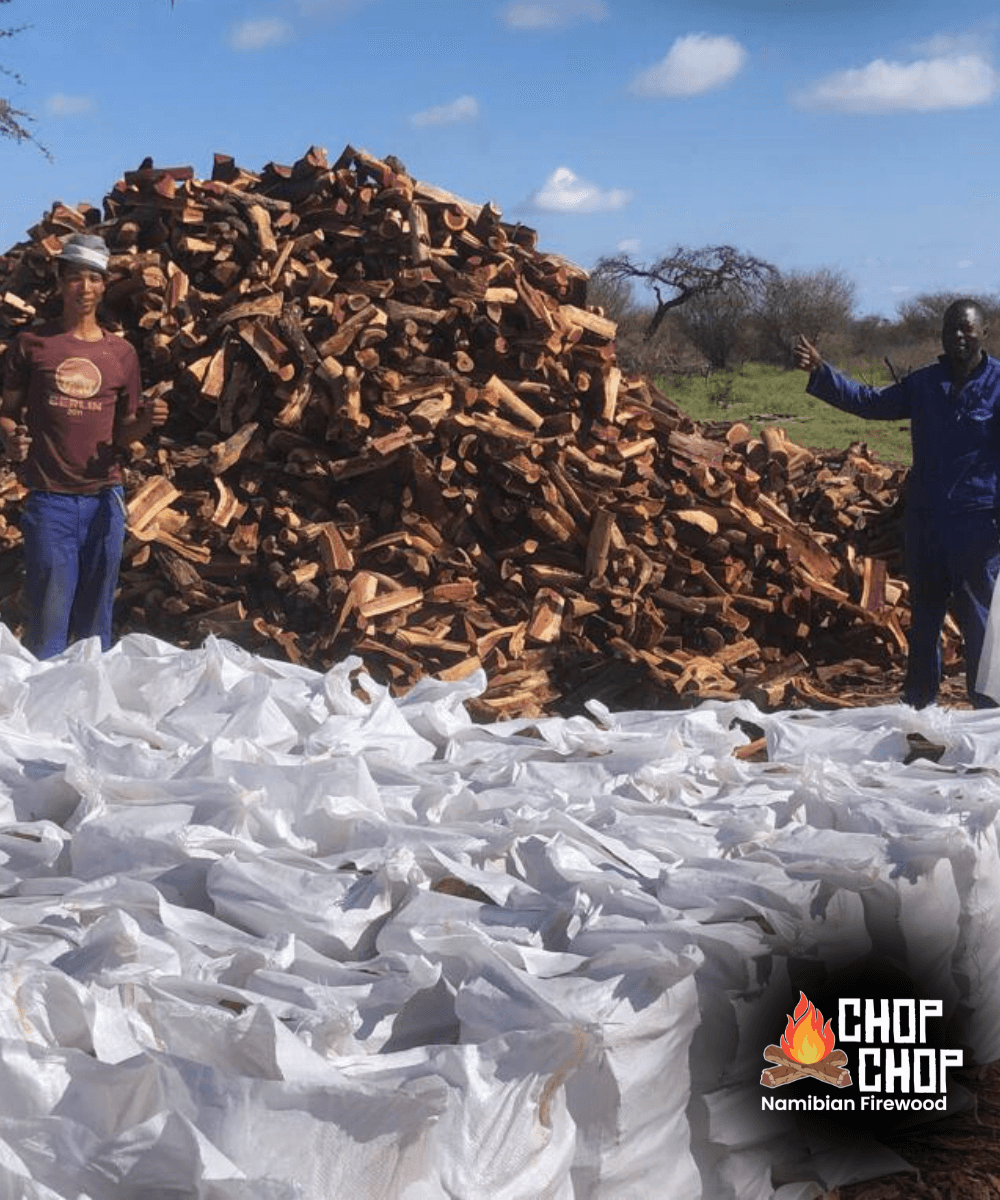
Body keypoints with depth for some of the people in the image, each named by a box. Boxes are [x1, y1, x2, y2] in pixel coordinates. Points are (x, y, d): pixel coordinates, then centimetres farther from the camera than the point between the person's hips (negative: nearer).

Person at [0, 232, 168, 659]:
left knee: (96, 624, 6)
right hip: (50, 500, -2)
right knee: (47, 626, -6)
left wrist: (144, 423, -7)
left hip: (105, 499, 2)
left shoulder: (121, 353, 10)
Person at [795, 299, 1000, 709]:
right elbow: (870, 401, 7)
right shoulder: (925, 383, 7)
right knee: (923, 618, 16)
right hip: (925, 521, 5)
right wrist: (819, 371, -4)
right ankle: (918, 704, 28)